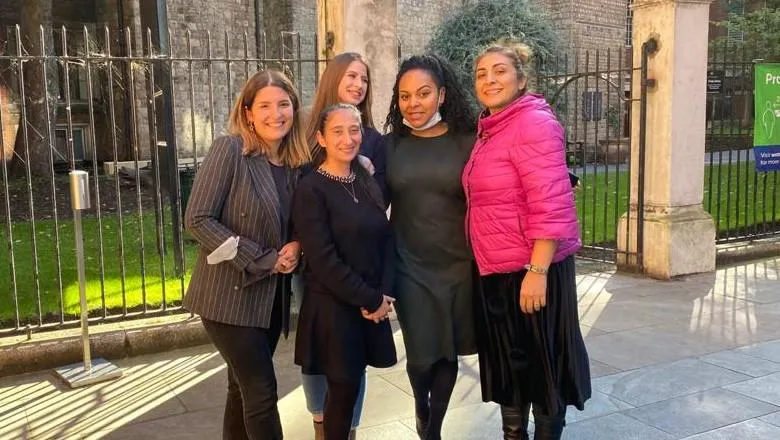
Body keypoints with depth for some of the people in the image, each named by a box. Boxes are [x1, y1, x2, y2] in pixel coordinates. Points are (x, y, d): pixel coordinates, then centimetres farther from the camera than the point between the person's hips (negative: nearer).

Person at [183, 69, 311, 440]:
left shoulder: (295, 161, 6)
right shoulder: (229, 149, -12)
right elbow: (198, 219, -17)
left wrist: (295, 247, -8)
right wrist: (263, 260, -17)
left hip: (271, 296, 6)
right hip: (230, 296, -6)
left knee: (244, 389, 15)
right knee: (261, 390, -5)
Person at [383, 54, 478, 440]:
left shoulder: (468, 142, -4)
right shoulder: (391, 145, 0)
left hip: (459, 264, 0)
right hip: (410, 267, 0)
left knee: (449, 352, 10)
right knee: (421, 355, 2)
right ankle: (421, 407, 36)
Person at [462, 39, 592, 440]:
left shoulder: (533, 122, -14)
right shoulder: (489, 129, 12)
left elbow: (550, 205, -22)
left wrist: (537, 271, -25)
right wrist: (484, 262, 17)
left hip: (532, 269, -9)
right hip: (495, 270, 9)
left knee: (542, 364, 6)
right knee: (507, 364, 19)